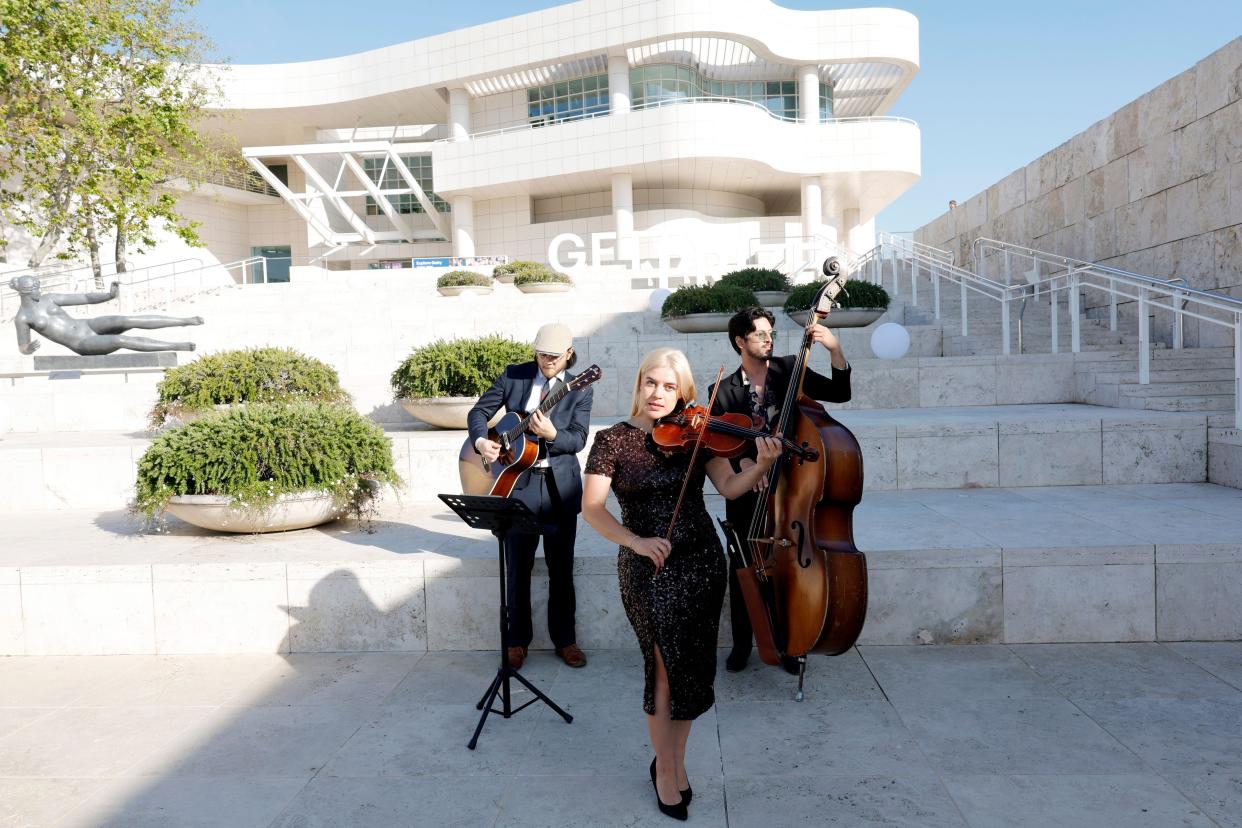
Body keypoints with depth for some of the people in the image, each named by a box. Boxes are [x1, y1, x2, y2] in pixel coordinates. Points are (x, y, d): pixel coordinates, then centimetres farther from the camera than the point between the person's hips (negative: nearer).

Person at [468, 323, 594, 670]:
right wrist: (481, 441, -14)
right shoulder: (512, 376, 2)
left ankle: (565, 639, 23)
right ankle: (517, 640, 22)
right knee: (517, 567, 7)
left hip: (559, 485, 0)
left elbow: (578, 440, -9)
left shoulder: (581, 390, -2)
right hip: (517, 481, 1)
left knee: (561, 568, 8)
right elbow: (479, 411, 5)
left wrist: (552, 434, -29)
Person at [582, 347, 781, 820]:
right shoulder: (613, 440, -5)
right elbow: (591, 507, -11)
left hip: (702, 562, 3)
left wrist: (762, 465, -27)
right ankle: (666, 769, 22)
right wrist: (636, 541, -24)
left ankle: (674, 762, 31)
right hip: (648, 568, -3)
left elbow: (729, 486, -8)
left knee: (694, 667, 10)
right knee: (667, 666, 0)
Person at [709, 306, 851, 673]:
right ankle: (741, 644, 24)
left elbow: (840, 394, -4)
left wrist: (836, 351, -18)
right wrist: (742, 461, -26)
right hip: (746, 495, 0)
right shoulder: (724, 391, -1)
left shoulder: (789, 370, 1)